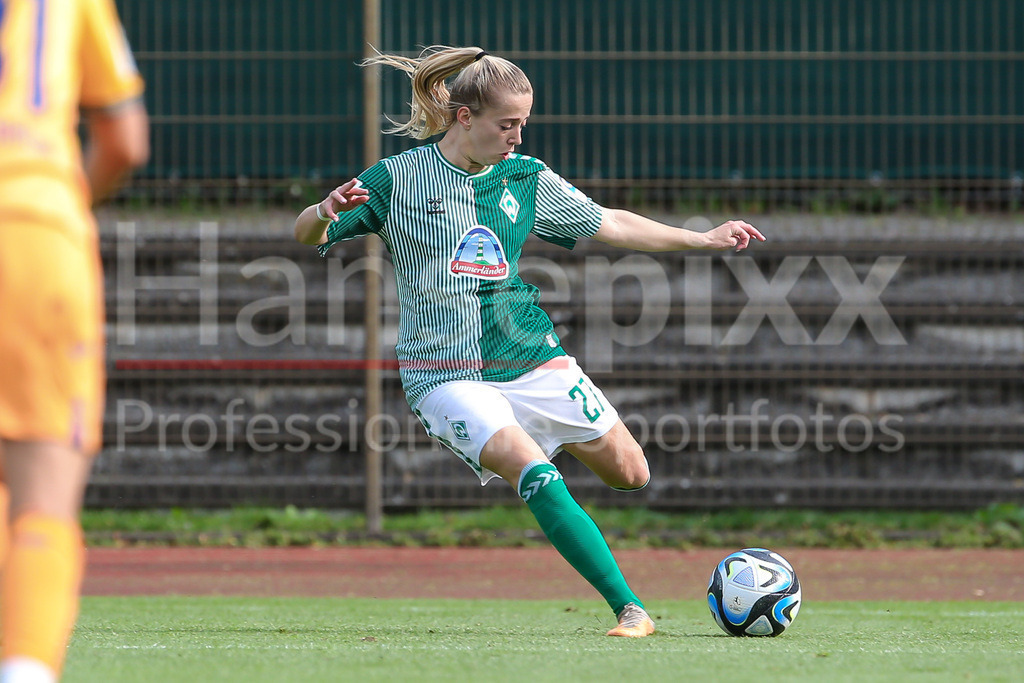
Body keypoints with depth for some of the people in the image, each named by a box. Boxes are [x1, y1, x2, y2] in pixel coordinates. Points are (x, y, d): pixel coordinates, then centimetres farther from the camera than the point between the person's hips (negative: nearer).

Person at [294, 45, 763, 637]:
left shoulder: (526, 178, 7)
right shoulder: (398, 178, -4)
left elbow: (609, 224, 17)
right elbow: (307, 236, -3)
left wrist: (705, 239, 18)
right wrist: (325, 212, -27)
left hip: (530, 358, 5)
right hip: (446, 374, -5)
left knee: (631, 474, -1)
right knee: (536, 476, -27)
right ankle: (631, 609, -24)